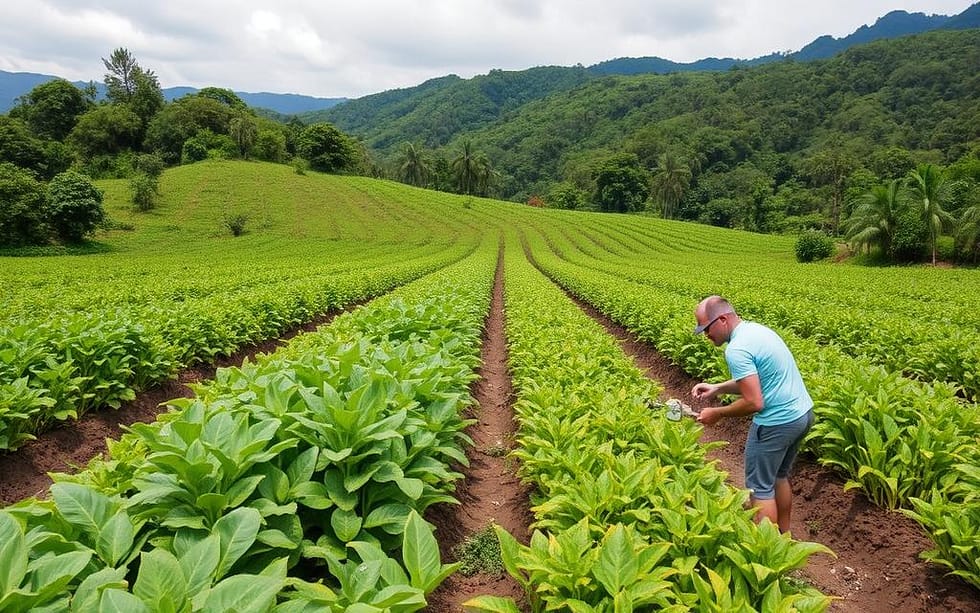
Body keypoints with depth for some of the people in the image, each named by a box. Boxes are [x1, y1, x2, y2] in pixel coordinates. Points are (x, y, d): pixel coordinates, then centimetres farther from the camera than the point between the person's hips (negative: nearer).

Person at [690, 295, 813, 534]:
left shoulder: (736, 349, -23)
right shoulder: (756, 329, 8)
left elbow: (754, 402, -24)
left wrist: (717, 413, -11)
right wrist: (717, 388, 11)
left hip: (777, 423, -10)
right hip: (803, 413, 10)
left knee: (759, 488, 4)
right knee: (779, 477, 24)